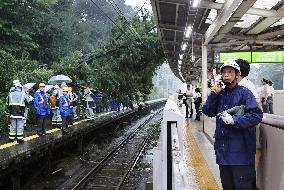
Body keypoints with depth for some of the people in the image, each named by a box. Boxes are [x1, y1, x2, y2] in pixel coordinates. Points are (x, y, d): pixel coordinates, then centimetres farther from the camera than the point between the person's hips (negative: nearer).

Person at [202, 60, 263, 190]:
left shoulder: (244, 93, -7)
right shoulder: (220, 94, 11)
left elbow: (256, 115, -16)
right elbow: (207, 111, 3)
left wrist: (234, 120, -24)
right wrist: (214, 93, -5)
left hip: (240, 150, -6)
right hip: (222, 149, 6)